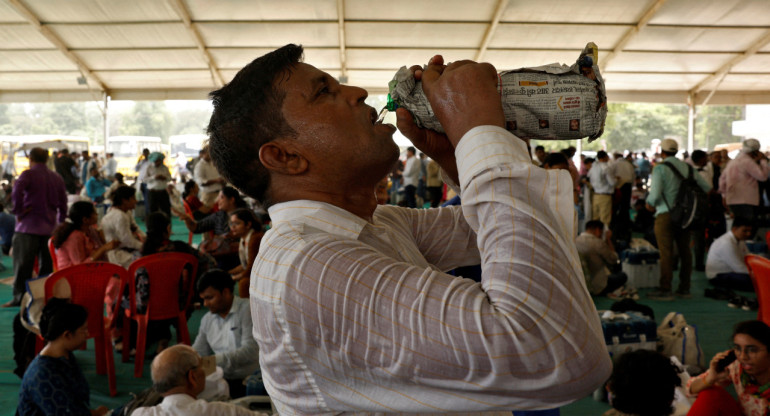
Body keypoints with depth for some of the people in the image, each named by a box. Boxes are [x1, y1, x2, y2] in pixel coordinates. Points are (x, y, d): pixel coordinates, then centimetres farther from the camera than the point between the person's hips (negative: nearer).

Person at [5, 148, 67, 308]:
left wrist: (18, 211, -12)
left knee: (23, 263, 0)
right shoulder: (57, 178, 13)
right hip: (50, 227, 5)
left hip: (29, 225, -5)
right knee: (47, 264, 10)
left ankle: (19, 296, 0)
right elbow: (63, 205, 13)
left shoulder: (28, 174, -3)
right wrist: (59, 223, 19)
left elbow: (17, 191, -23)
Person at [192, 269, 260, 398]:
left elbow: (250, 351, -17)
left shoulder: (247, 310, -6)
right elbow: (197, 354, 16)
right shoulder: (207, 320, 16)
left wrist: (214, 360, -25)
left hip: (247, 381, -6)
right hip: (223, 380, 6)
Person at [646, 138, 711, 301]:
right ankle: (685, 288, 20)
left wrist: (650, 203, 4)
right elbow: (707, 188, 7)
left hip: (665, 214, -6)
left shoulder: (660, 168, -10)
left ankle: (665, 290, -1)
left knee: (666, 252, -4)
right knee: (685, 250, 12)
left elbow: (655, 194, -17)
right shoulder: (688, 167, 7)